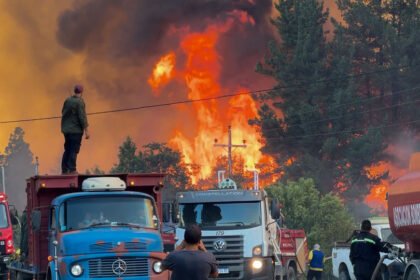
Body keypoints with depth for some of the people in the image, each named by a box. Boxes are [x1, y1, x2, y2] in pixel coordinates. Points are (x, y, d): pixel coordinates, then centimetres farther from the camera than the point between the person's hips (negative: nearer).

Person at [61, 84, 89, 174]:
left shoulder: (67, 100, 6)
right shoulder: (80, 102, -14)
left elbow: (63, 113, 14)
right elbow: (82, 117, -17)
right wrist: (86, 130, -14)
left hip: (67, 130, 7)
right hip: (76, 130, -7)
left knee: (67, 150, 12)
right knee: (74, 150, -5)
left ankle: (64, 170, 11)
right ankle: (72, 169, -8)